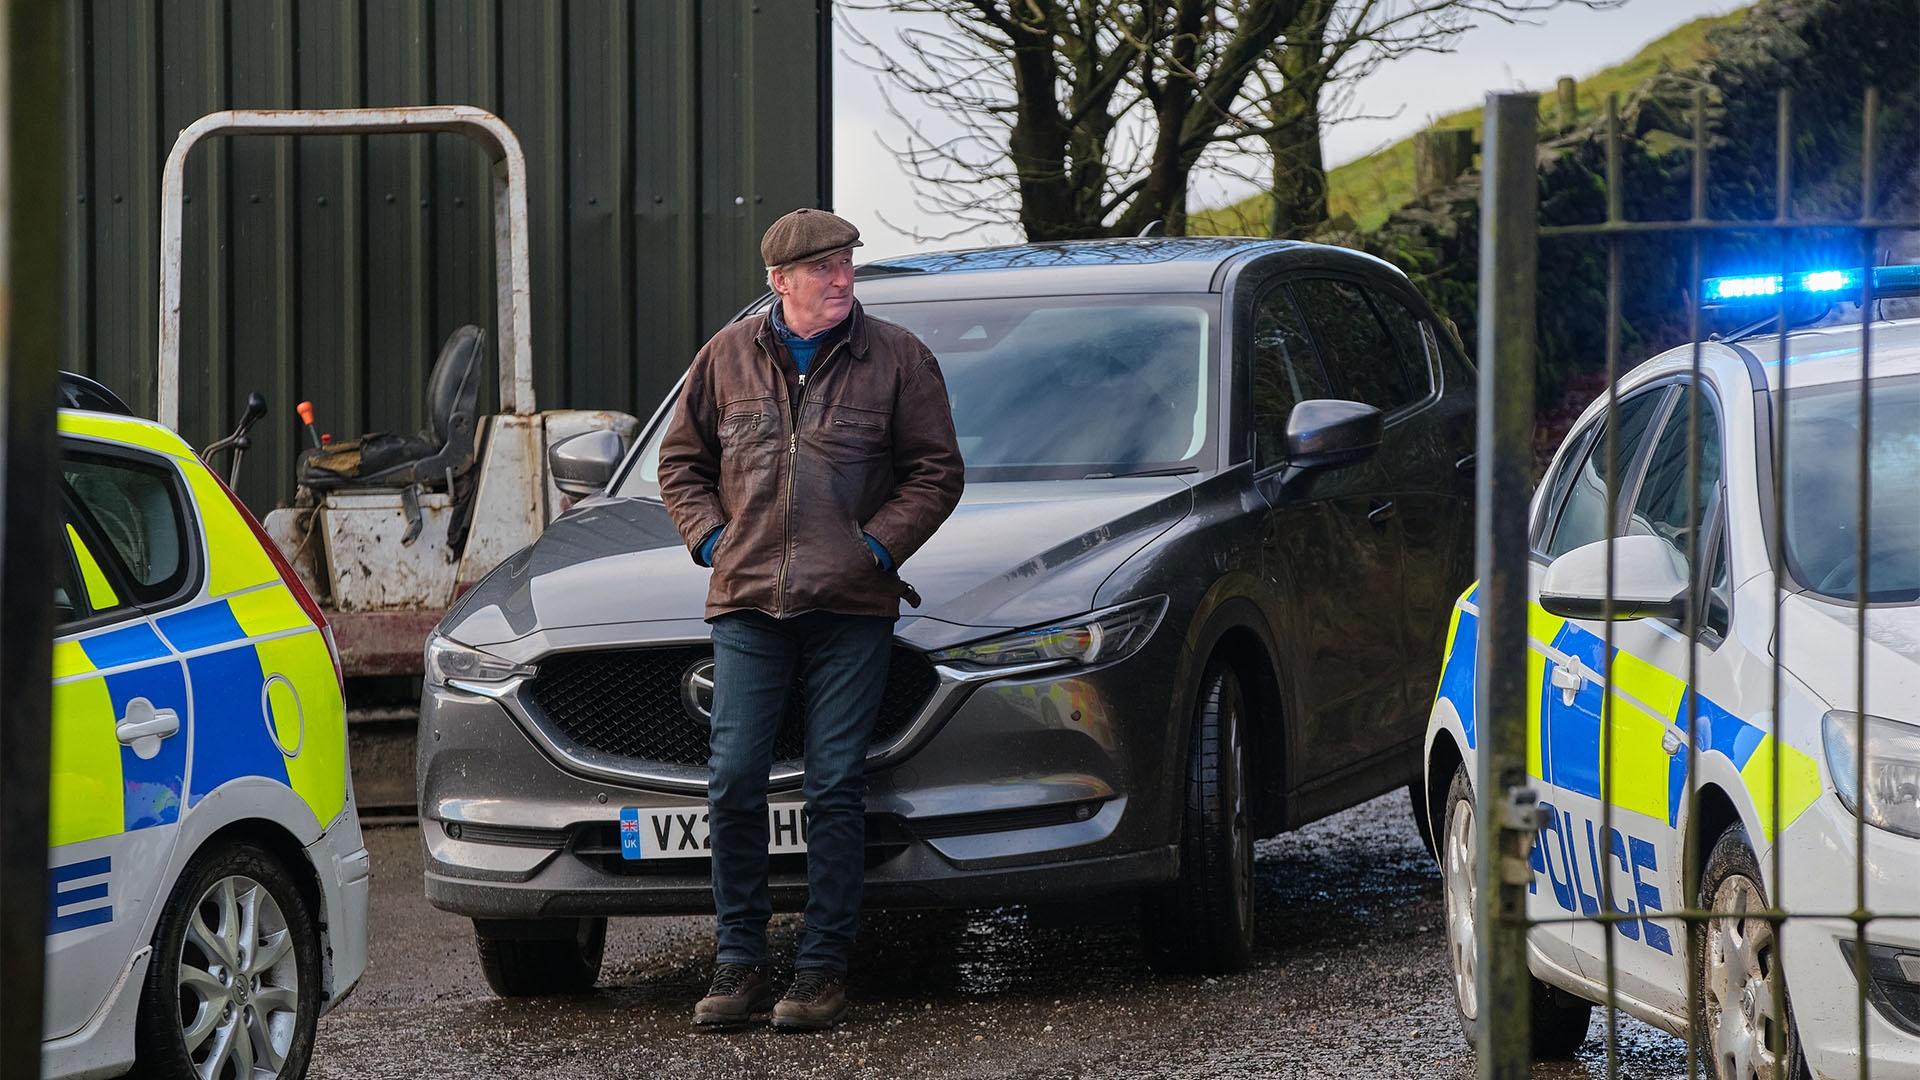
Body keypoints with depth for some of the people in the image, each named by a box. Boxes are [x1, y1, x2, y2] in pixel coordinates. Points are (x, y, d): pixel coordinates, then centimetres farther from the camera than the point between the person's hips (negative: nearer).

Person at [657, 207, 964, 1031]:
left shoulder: (897, 359, 4)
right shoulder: (728, 358, 9)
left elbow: (936, 470, 4)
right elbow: (681, 460, 18)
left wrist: (879, 545, -6)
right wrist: (710, 537, 3)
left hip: (851, 607, -2)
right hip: (747, 603, 2)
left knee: (835, 785, -2)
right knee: (733, 778, -3)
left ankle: (822, 970, 4)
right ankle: (738, 964, 6)